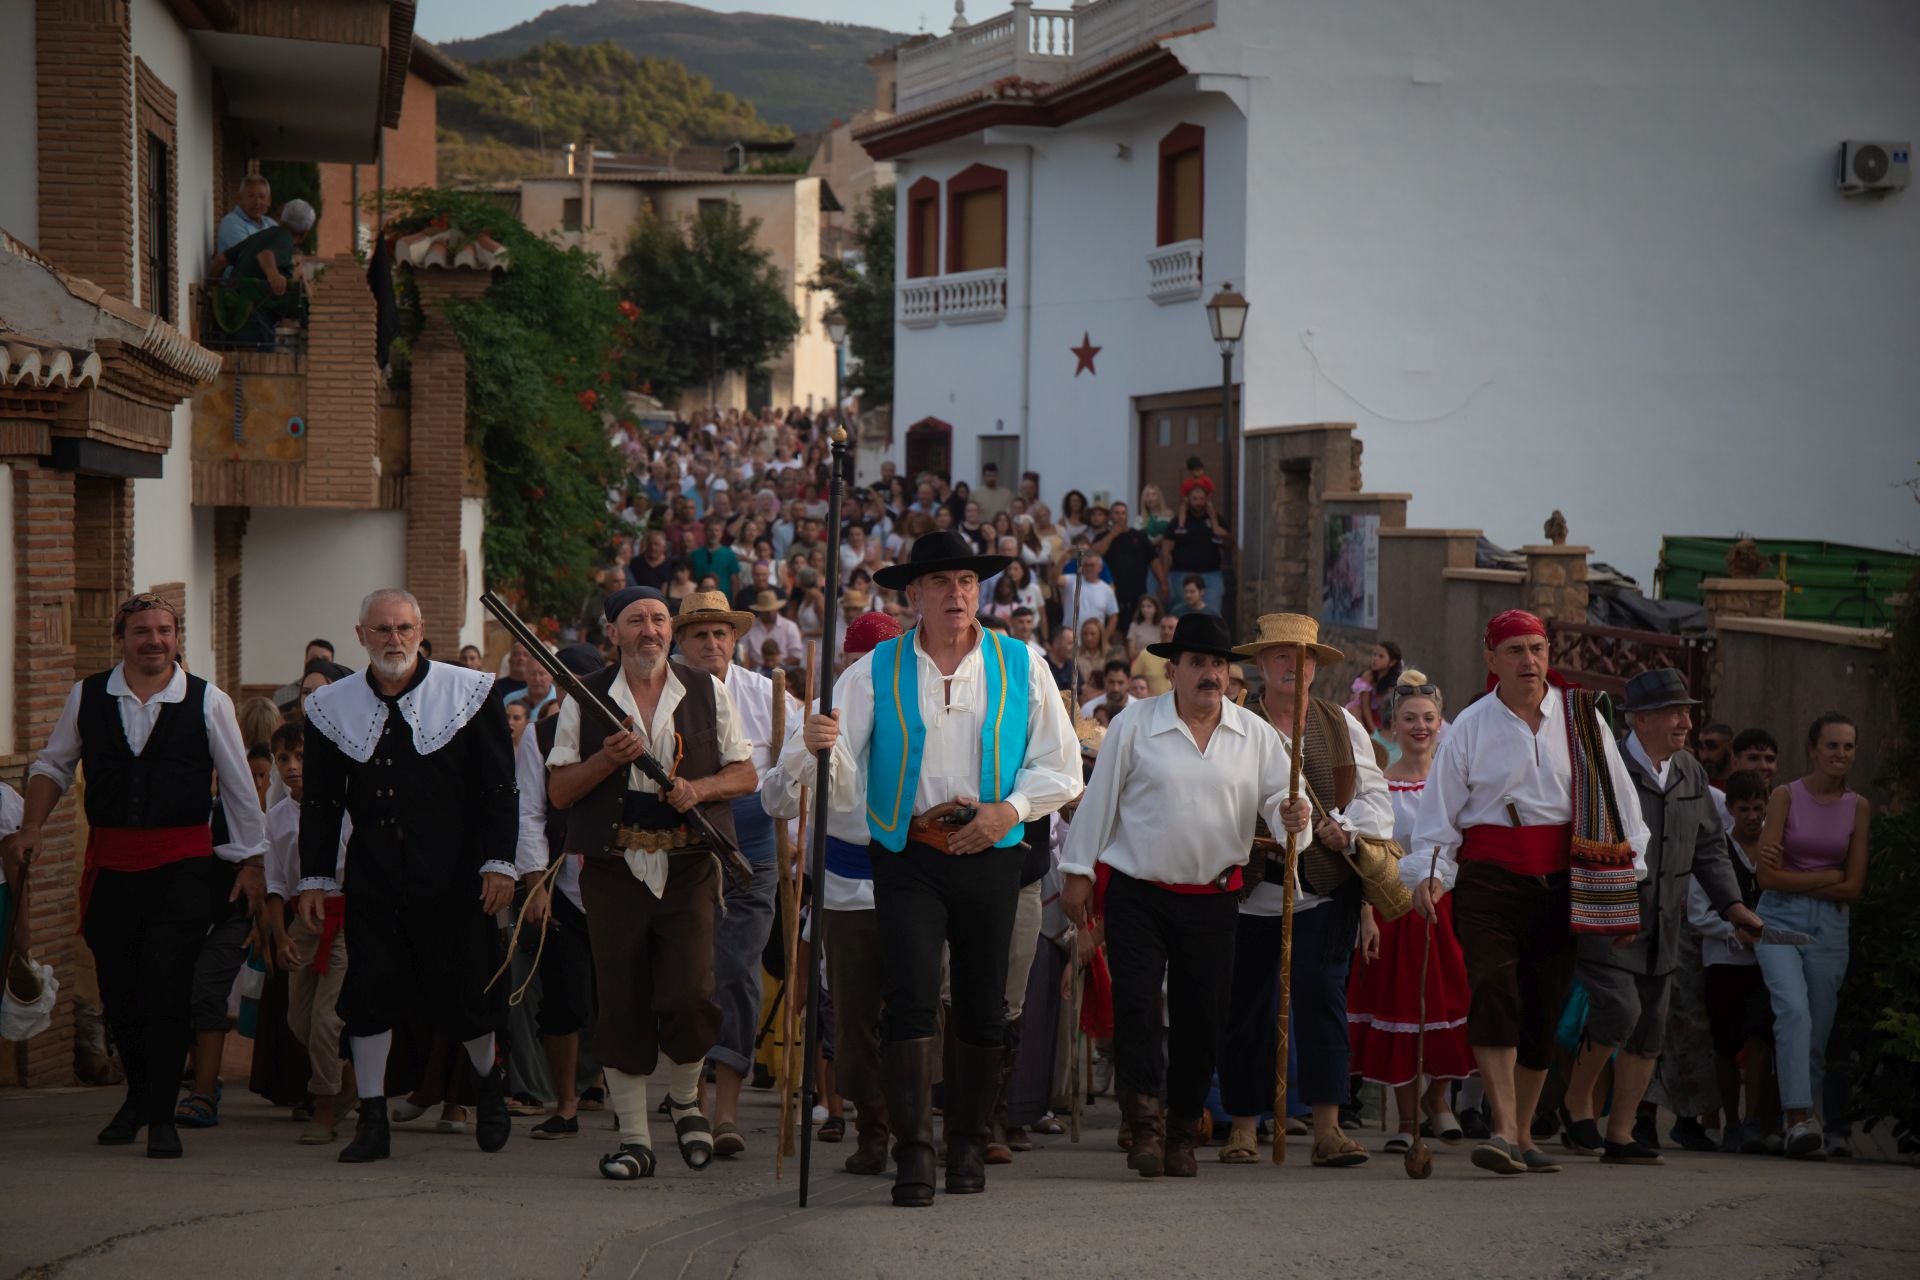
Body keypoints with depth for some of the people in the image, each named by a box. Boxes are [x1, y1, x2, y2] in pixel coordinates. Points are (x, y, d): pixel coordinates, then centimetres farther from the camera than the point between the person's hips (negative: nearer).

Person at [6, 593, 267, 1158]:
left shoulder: (208, 702, -1)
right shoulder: (87, 697, 4)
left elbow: (239, 787, 5)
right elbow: (53, 765, 17)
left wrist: (251, 861, 6)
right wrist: (31, 826, 5)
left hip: (183, 864, -3)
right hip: (110, 862, 3)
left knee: (167, 988, -11)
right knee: (117, 987, 8)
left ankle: (162, 1116, -2)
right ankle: (139, 1093, 31)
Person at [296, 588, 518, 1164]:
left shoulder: (469, 693, -1)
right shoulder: (332, 706, 6)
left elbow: (498, 787, -1)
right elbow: (320, 801, 11)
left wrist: (499, 862, -7)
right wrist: (314, 878, 7)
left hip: (453, 876, -2)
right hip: (373, 877, 2)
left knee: (464, 992, 3)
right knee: (368, 995, -1)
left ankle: (490, 1080, 32)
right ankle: (372, 1120, 7)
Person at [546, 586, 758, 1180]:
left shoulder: (707, 692, 9)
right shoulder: (586, 699, 7)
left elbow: (745, 774, 11)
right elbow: (559, 791, 5)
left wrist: (699, 787, -8)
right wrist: (607, 760, -12)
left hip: (688, 867, 0)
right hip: (613, 868, 0)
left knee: (688, 996, -11)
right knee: (621, 1004, 0)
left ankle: (685, 1098, 18)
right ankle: (634, 1138, 10)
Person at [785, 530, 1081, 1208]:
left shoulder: (1020, 667, 6)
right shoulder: (874, 672, 4)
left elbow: (1059, 765, 8)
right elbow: (839, 779, -2)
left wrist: (1010, 809, -9)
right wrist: (817, 746, -26)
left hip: (991, 854, 1)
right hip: (908, 854, -1)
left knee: (983, 1006, 7)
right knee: (911, 997, -13)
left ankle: (968, 1142, 22)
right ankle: (913, 1153, -14)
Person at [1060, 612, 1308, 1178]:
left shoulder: (1255, 735, 6)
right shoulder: (1133, 727, 0)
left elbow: (1277, 797, 5)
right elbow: (1098, 800, 2)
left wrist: (1291, 815, -19)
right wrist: (1077, 870, 1)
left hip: (1212, 898, 2)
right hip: (1136, 892, -2)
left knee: (1200, 1016, 4)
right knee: (1135, 1004, -13)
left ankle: (1183, 1133, 17)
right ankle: (1145, 1124, -8)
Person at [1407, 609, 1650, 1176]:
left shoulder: (1580, 718, 7)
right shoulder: (1470, 727, 3)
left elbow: (1618, 798, 12)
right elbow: (1440, 809, 3)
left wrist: (1624, 872, 8)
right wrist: (1429, 872, -10)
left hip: (1560, 886, 2)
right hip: (1490, 880, -2)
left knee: (1544, 1008, 5)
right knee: (1494, 994, -19)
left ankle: (1522, 1135, 17)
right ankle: (1504, 1130, -24)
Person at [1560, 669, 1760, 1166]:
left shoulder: (1691, 773, 11)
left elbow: (1708, 846, 18)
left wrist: (1732, 904, 5)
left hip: (1659, 929, 7)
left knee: (1649, 1030, 6)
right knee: (1618, 1009, -20)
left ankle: (1620, 1134, 15)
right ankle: (1577, 1102, 3)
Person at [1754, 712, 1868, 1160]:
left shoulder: (1858, 807, 7)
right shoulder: (1786, 797, 0)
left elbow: (1853, 888, 3)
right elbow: (1768, 875, -6)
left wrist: (1796, 881, -4)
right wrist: (1827, 877, -5)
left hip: (1830, 925, 3)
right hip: (1780, 918, -3)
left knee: (1818, 1029, 2)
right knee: (1793, 1008, -23)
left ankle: (1797, 1118, 16)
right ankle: (1800, 1120, -29)